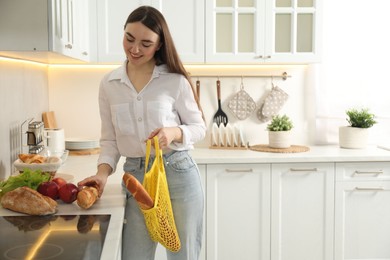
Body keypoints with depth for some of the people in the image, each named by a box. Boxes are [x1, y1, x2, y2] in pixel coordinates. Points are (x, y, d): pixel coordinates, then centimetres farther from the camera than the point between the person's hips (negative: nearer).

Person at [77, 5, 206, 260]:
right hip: (135, 178, 3)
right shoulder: (109, 84, 4)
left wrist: (174, 133, -19)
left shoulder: (176, 80, -6)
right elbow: (110, 138, 9)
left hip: (178, 174, -2)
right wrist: (103, 171, -7)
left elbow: (199, 128, 1)